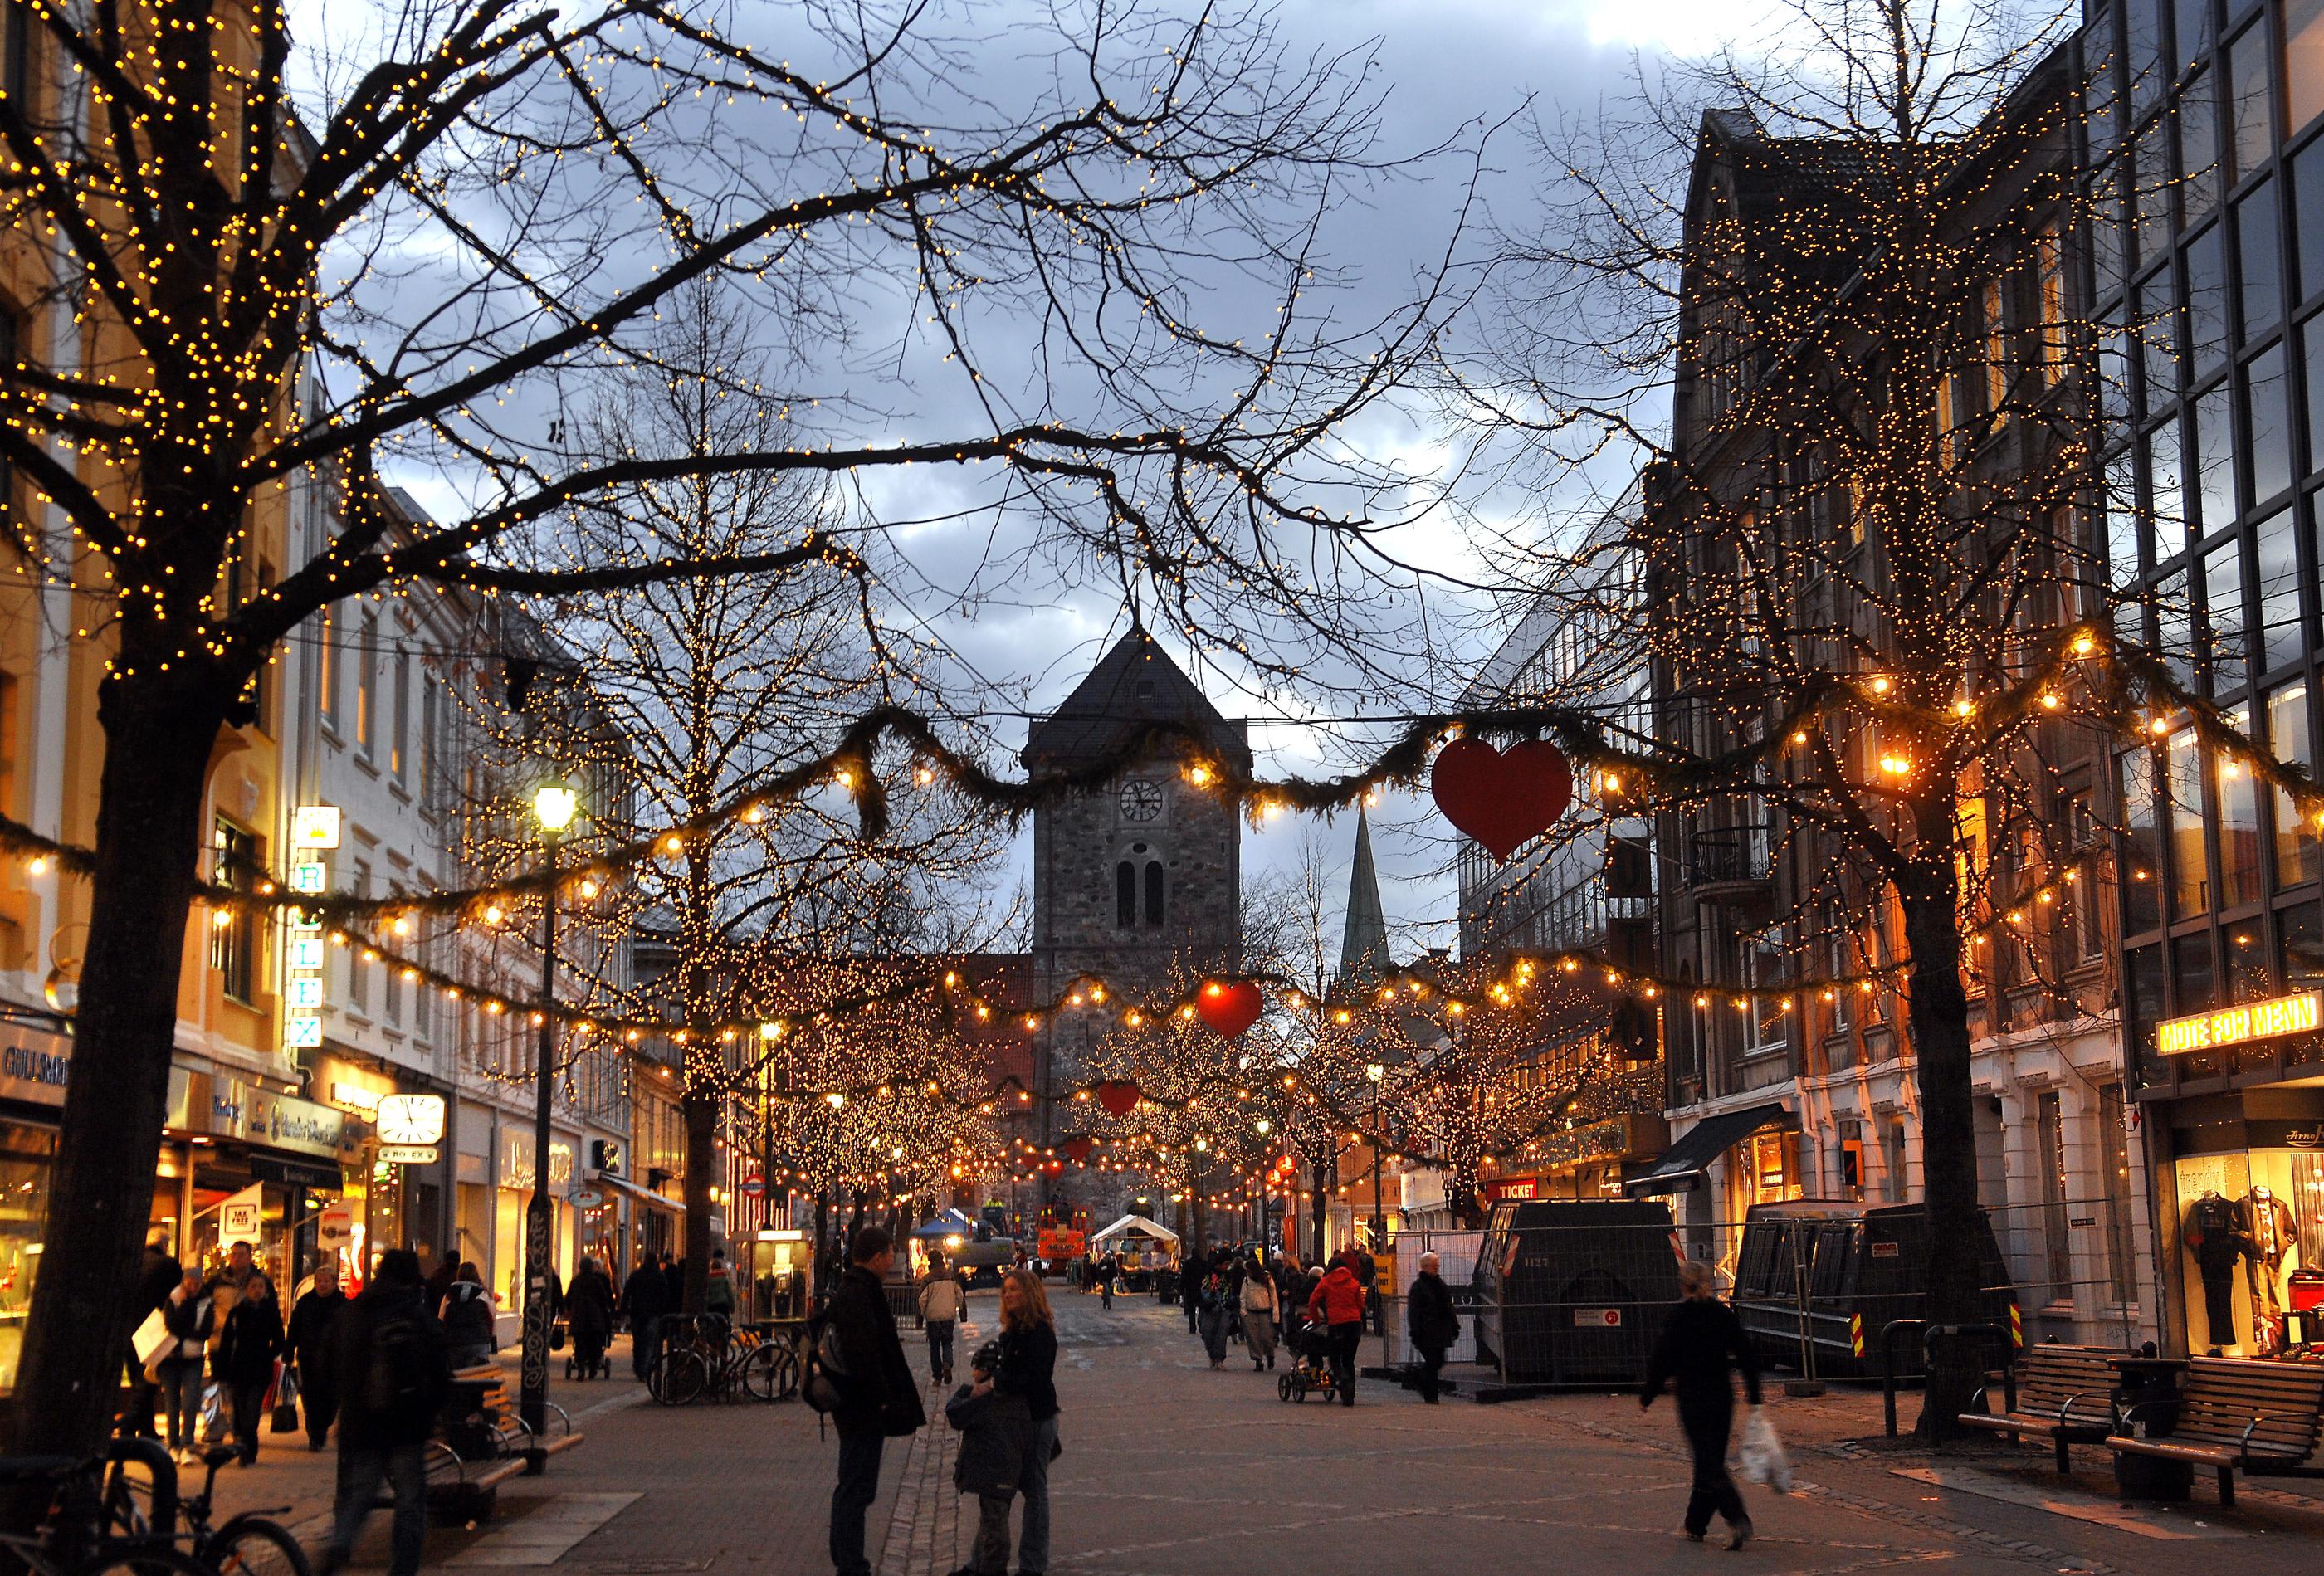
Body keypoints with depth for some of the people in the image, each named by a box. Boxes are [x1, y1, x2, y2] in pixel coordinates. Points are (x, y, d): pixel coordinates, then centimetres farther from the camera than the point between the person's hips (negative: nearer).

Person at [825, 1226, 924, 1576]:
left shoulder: (852, 1289, 15)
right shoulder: (858, 1294, -19)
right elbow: (864, 1353, -27)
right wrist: (881, 1399, -20)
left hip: (856, 1405, 11)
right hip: (863, 1407, -11)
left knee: (853, 1488, 19)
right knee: (856, 1490, -6)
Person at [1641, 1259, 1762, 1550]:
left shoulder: (1677, 1317, -10)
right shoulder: (1724, 1313, 3)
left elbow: (1663, 1362, -9)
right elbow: (1746, 1356, 4)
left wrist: (1646, 1397, 2)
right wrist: (1753, 1394, 12)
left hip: (1692, 1399, -5)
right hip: (1722, 1397, 5)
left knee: (1709, 1464, -6)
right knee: (1711, 1459, 15)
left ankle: (1738, 1518, -24)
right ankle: (1696, 1525, 24)